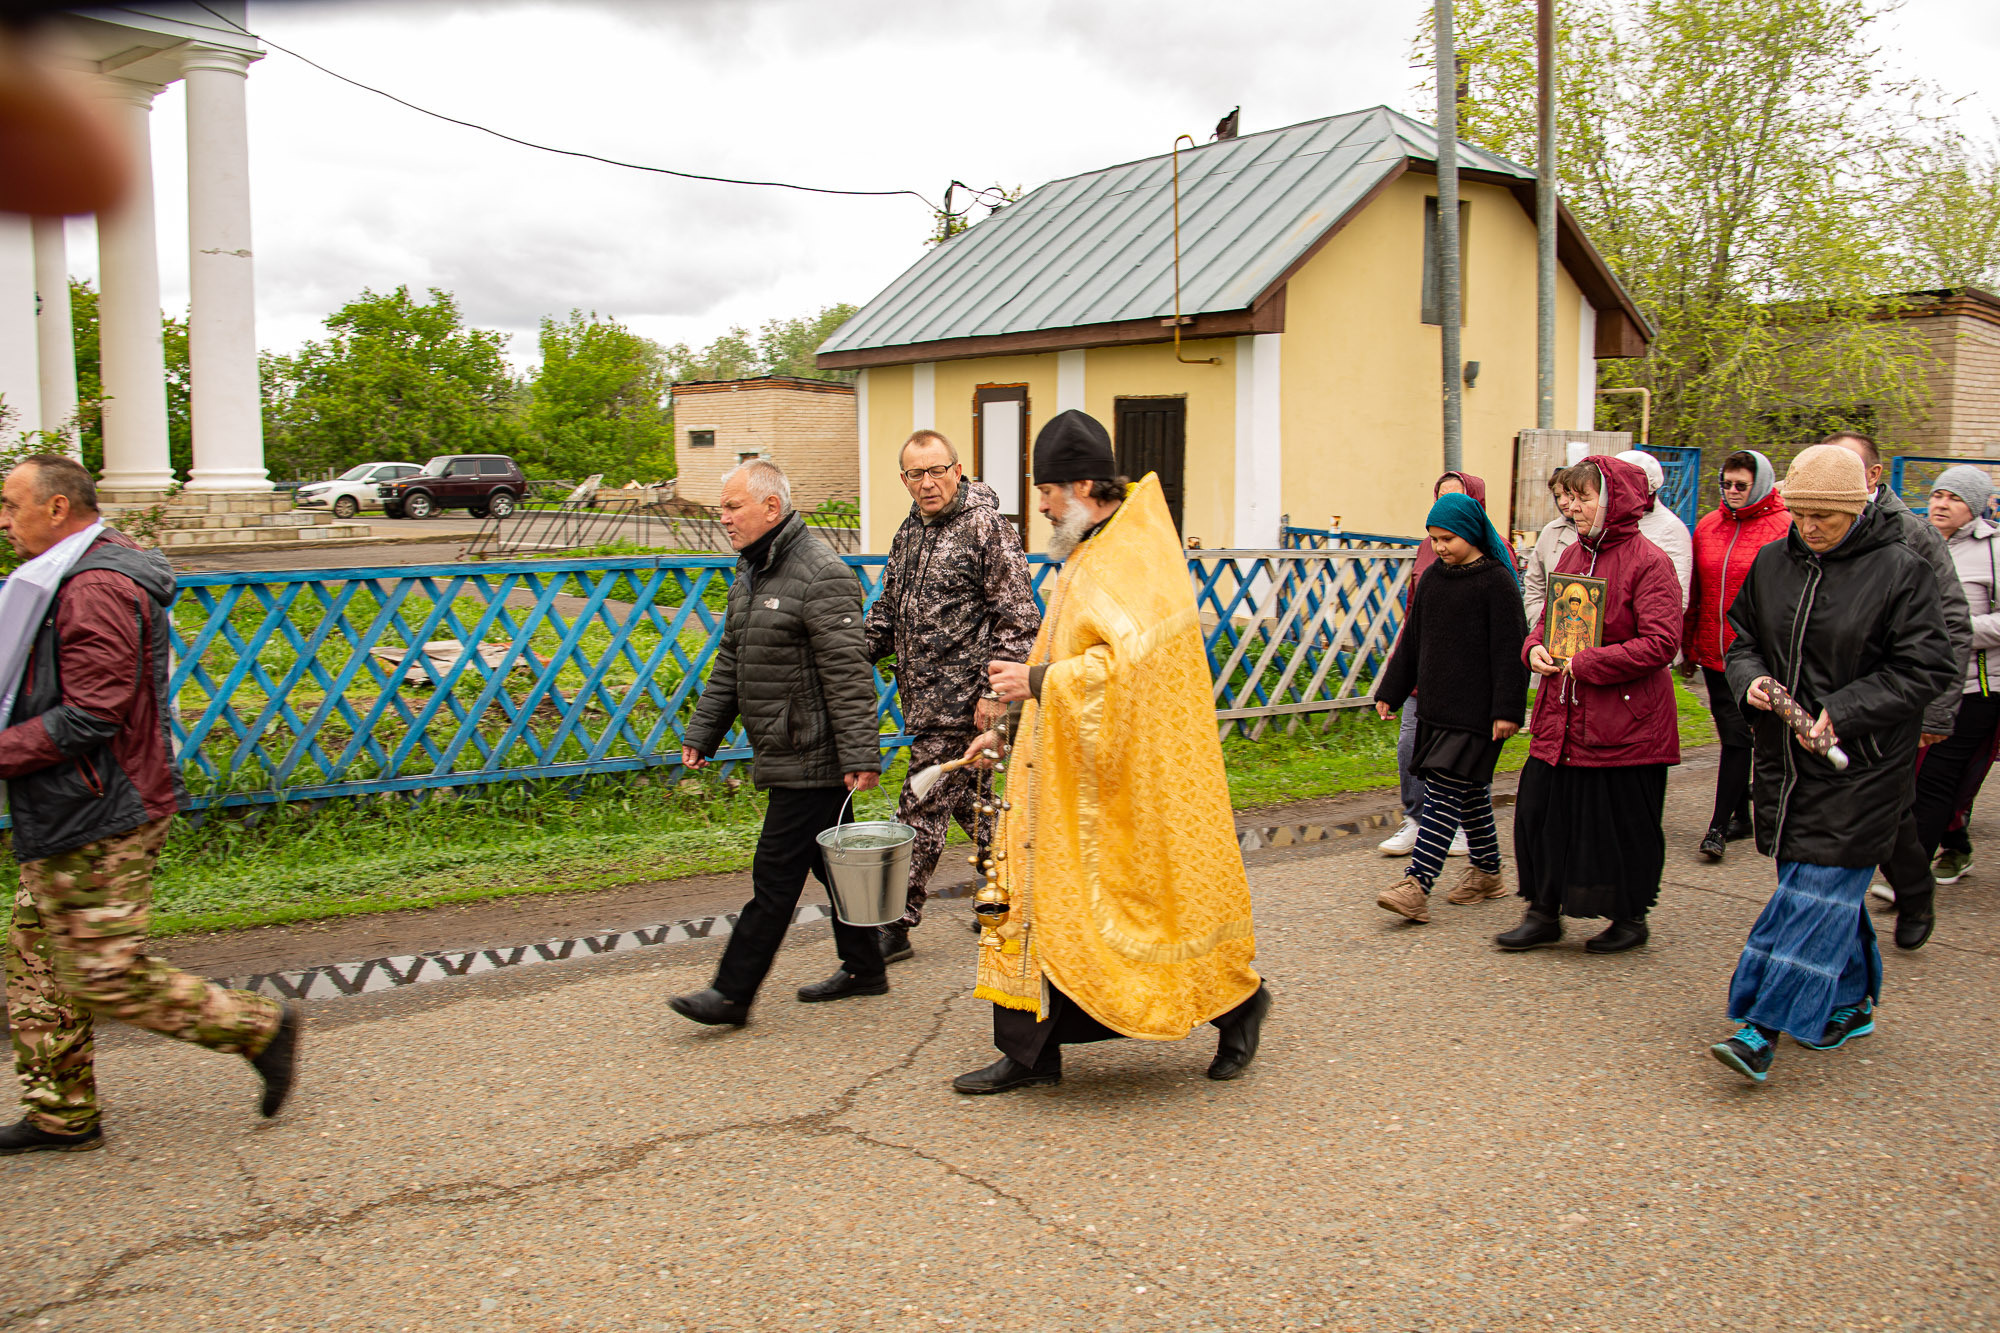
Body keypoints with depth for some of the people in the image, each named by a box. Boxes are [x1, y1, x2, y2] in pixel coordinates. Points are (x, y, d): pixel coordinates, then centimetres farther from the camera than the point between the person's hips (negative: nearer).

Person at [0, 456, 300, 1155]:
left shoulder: (95, 588, -20)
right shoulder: (70, 577, 15)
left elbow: (90, 715, -24)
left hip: (100, 822, -11)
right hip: (69, 815, 11)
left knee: (105, 973, -4)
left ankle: (259, 1027, 7)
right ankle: (62, 1114, 25)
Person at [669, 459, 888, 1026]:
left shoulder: (821, 574, -17)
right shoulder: (750, 574, 14)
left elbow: (848, 674, -22)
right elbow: (730, 664, 21)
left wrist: (860, 755, -24)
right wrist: (702, 733, 19)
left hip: (811, 760, -10)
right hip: (785, 755, 10)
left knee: (776, 873, -4)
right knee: (829, 862, 17)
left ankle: (732, 993, 2)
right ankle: (863, 969, 28)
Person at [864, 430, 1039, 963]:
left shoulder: (986, 528, -11)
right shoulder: (909, 533, 14)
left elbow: (1018, 618, -14)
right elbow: (888, 611, 22)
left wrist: (997, 691, -19)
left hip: (959, 697, -8)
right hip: (923, 695, 8)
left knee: (922, 808, -4)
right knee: (969, 799, 17)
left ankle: (896, 924, 4)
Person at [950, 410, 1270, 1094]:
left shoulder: (1136, 560, -16)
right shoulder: (1089, 556, 15)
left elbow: (1133, 661, -29)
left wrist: (1040, 681, -23)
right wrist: (1010, 730, 17)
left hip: (1126, 779, -10)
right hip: (1068, 770, 10)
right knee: (1044, 893, 7)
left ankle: (1238, 999, 24)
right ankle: (1031, 1053, 14)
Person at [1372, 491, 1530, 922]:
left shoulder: (1497, 581, -8)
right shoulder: (1433, 578, 11)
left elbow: (1509, 649, -11)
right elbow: (1412, 640, 17)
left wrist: (1507, 709, -15)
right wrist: (1390, 691, 16)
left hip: (1476, 709, -7)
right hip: (1437, 705, 7)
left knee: (1445, 792, -11)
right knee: (1470, 790, 16)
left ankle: (1416, 885, -16)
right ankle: (1487, 872, 28)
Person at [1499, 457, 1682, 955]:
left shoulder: (1648, 562, -12)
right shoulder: (1572, 556, 10)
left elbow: (1660, 643, -18)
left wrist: (1586, 664, -19)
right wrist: (1536, 647, -1)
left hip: (1624, 723, -7)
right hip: (1562, 718, 7)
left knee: (1624, 823, 6)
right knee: (1539, 810, 5)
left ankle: (1630, 918, 25)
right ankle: (1544, 914, 19)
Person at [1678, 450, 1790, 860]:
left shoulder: (1783, 529, -6)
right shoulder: (1708, 526, 10)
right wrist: (1688, 649, 16)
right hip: (1714, 653, 5)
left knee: (1738, 736, -6)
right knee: (1730, 734, 13)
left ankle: (1719, 826, -3)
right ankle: (1741, 817, 25)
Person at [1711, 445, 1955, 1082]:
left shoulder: (1900, 570, -9)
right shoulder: (1773, 562, 6)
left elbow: (1927, 666, -10)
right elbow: (1743, 637, 16)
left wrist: (1844, 712, -18)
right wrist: (1749, 679, -6)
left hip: (1859, 766, -5)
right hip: (1785, 755, 6)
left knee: (1819, 887, -8)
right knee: (1831, 883, 15)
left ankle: (1762, 1029, -9)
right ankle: (1850, 1004, 31)